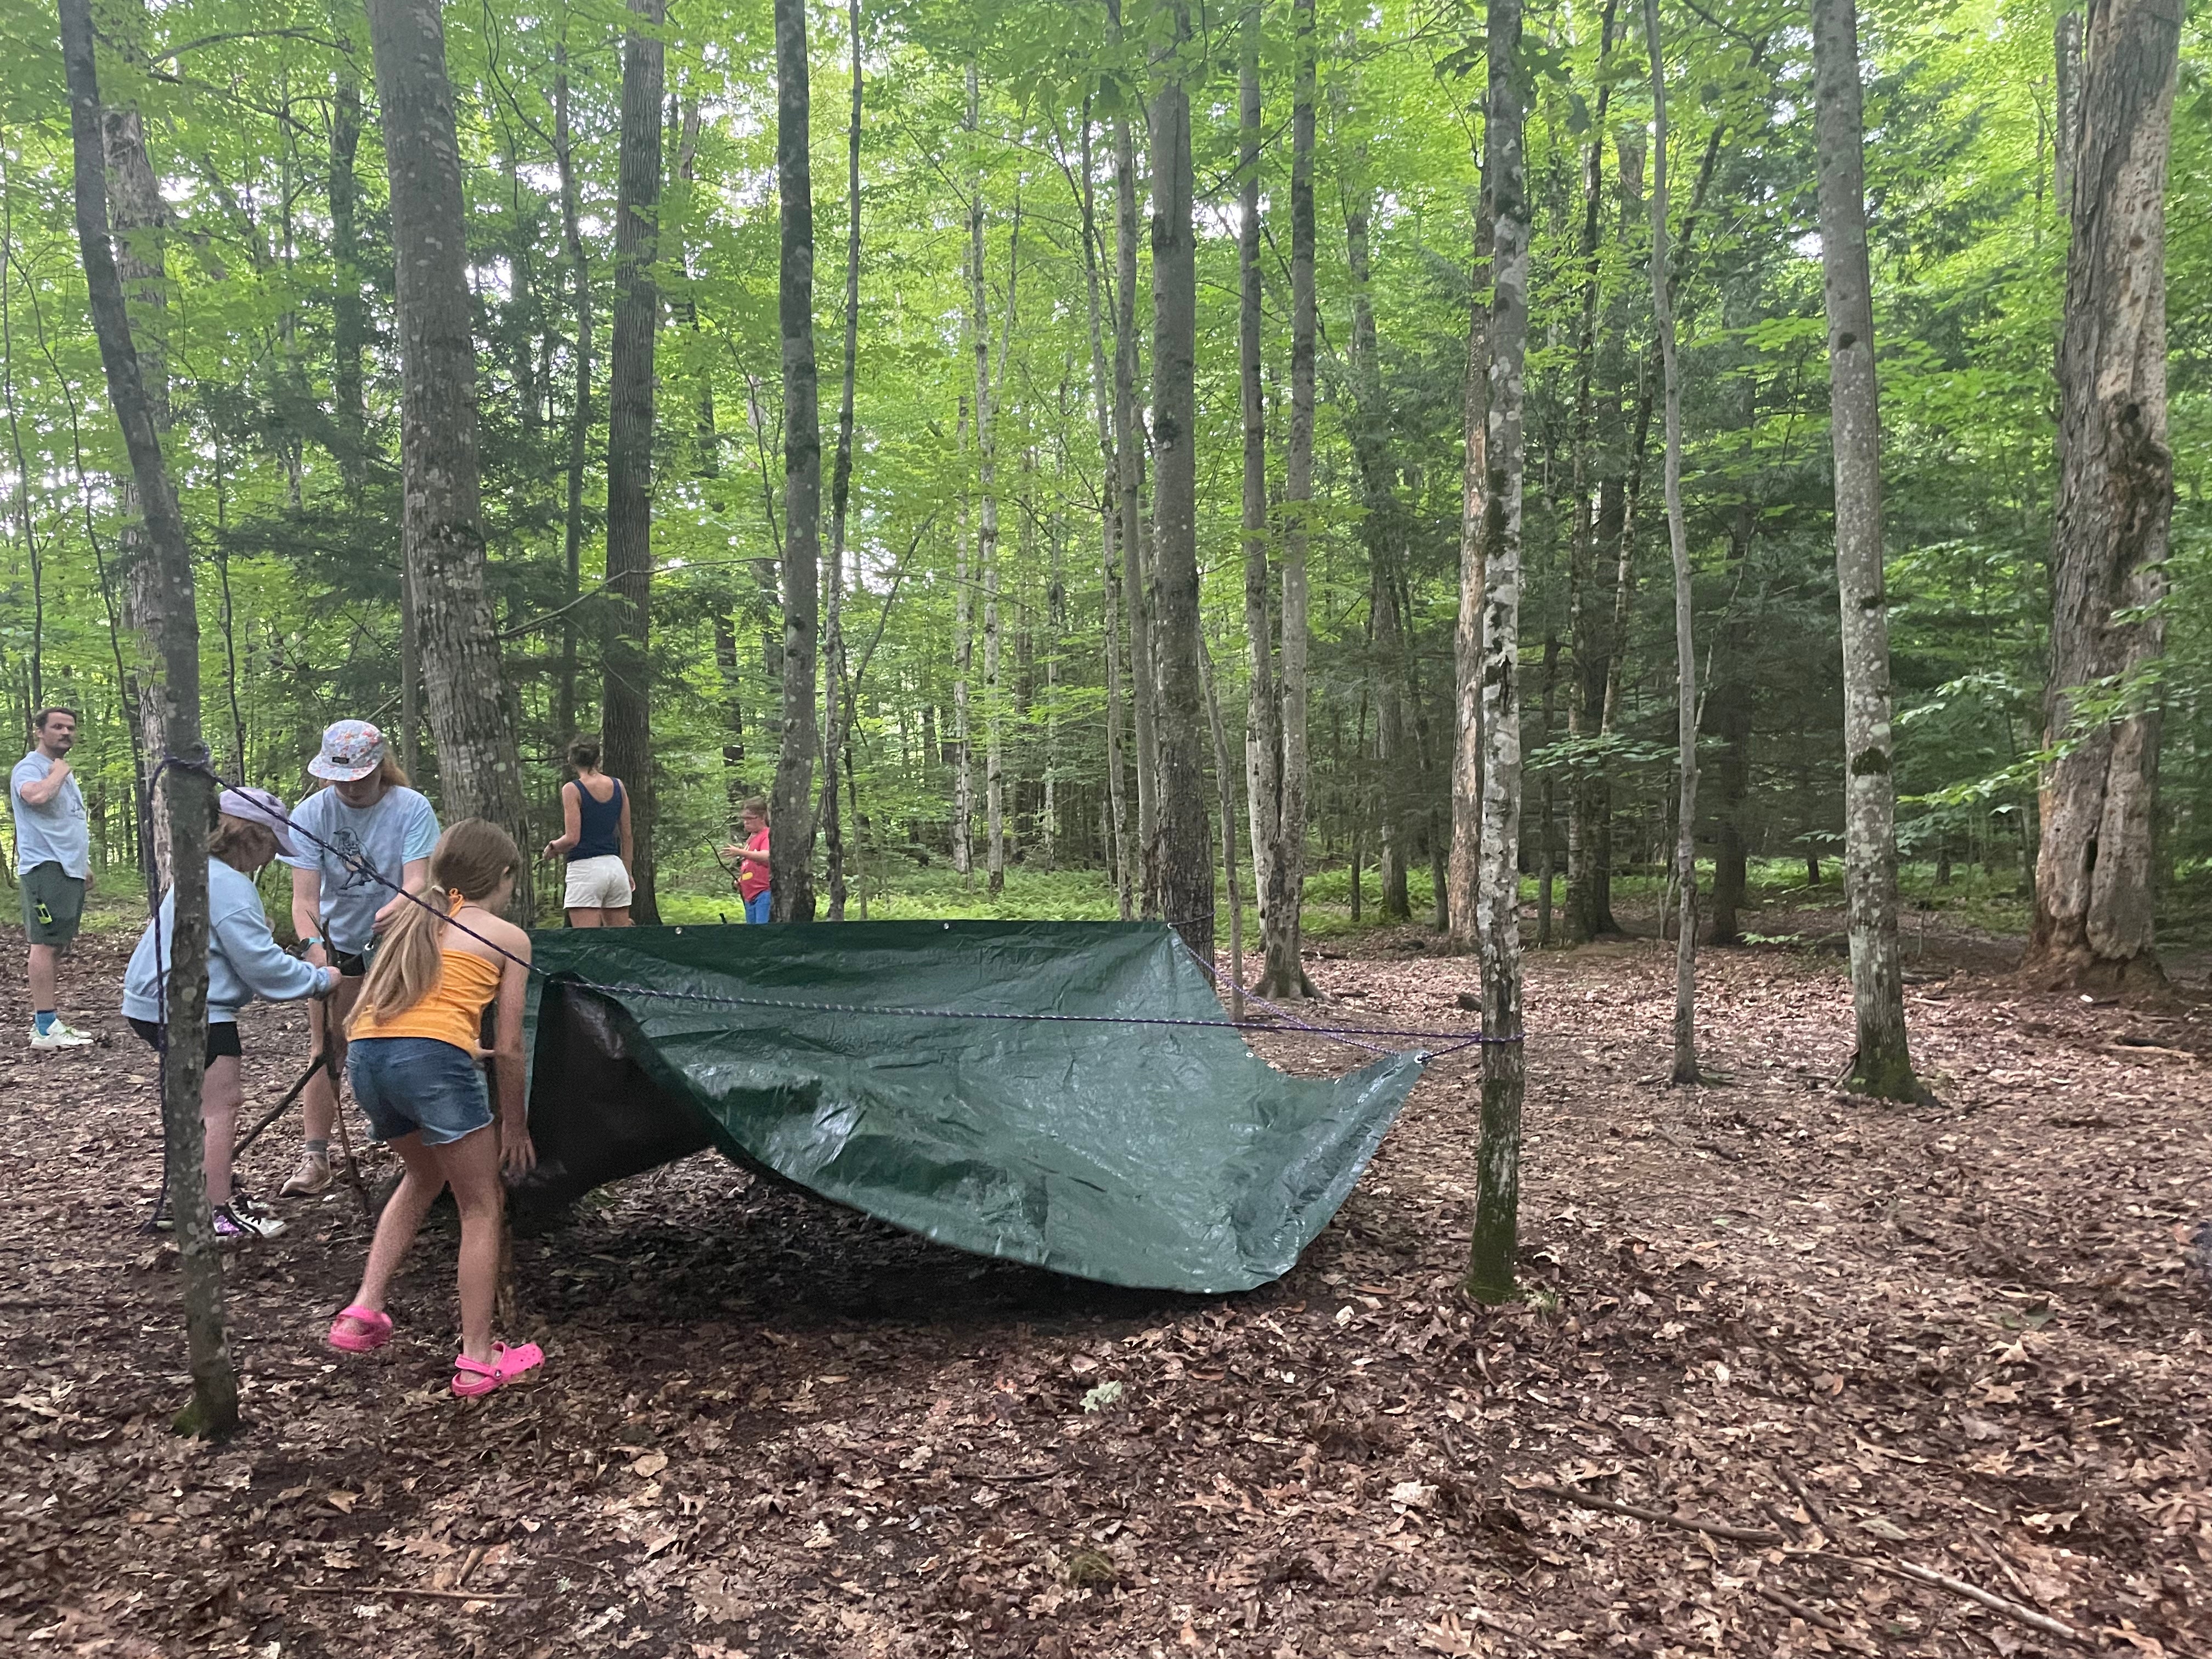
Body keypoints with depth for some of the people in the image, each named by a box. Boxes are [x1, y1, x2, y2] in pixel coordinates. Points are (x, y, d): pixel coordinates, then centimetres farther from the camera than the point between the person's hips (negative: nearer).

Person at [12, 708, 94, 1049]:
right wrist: (59, 772, -14)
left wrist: (84, 862, 25)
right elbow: (36, 795, -31)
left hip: (70, 870, 10)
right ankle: (45, 1029, -14)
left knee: (56, 945, 11)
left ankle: (49, 1021, 16)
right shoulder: (29, 768, -7)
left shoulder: (63, 772, 23)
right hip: (46, 868, -10)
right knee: (46, 943, -12)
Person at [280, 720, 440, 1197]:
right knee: (326, 1045, -2)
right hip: (339, 943, 2)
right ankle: (315, 1156, 2)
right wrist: (314, 947, -38)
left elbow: (417, 881, -27)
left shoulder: (411, 808, -17)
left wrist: (397, 909, -50)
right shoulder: (310, 814, -14)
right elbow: (304, 897, -20)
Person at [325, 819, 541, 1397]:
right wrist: (515, 1125, 17)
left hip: (366, 1054, 6)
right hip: (432, 1057, -6)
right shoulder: (508, 937, 10)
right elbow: (508, 1048, 7)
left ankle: (364, 1309, 23)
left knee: (424, 1176, 31)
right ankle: (478, 1359, 11)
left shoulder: (413, 922, 25)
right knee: (482, 1206, 9)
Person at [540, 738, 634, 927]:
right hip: (615, 867, 6)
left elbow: (572, 838, -12)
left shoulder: (572, 790, -6)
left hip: (586, 867, -5)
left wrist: (553, 847, 9)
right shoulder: (618, 786, 9)